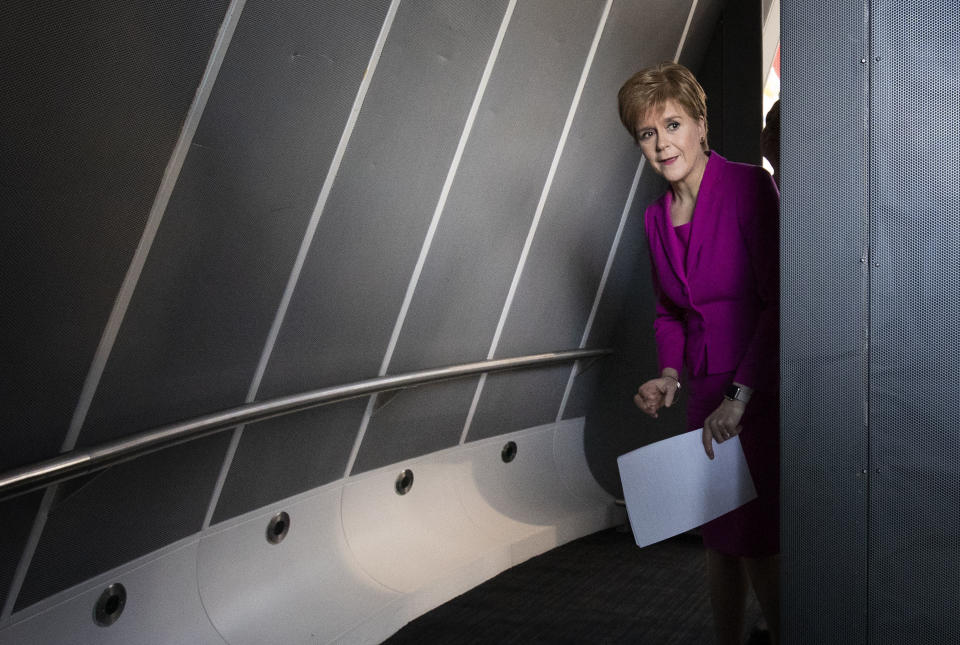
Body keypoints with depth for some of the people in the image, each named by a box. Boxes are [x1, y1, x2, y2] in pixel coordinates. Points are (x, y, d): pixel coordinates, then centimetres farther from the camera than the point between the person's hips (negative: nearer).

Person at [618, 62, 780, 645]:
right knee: (718, 536, 15)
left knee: (755, 542, -2)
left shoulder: (748, 187, -13)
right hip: (707, 389, 6)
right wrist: (670, 374, 1)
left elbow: (780, 300, -17)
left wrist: (740, 395, -19)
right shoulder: (657, 216, 8)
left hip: (760, 384, -6)